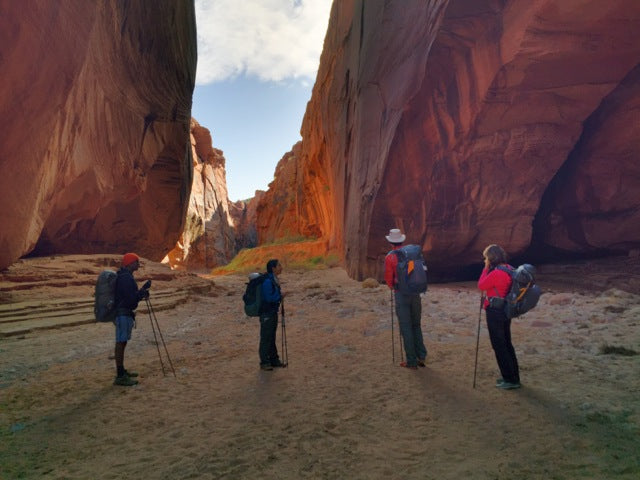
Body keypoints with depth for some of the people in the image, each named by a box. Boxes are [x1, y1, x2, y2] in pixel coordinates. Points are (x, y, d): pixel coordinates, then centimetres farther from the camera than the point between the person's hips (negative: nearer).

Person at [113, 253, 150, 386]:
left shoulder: (126, 276, 15)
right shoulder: (125, 278, -18)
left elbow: (132, 295, 22)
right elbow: (131, 298, -23)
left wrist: (142, 291, 7)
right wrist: (144, 291, -11)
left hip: (126, 313, 11)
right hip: (123, 313, -11)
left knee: (122, 342, 16)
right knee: (121, 343, -8)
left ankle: (122, 371, 27)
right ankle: (120, 377, -5)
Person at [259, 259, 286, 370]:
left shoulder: (274, 280, 10)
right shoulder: (267, 281, -20)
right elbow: (269, 298, -25)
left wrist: (280, 295, 1)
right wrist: (280, 295, -11)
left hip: (273, 312, 9)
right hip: (266, 314, -9)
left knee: (272, 337, 16)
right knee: (266, 338, 0)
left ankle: (274, 360, 25)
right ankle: (264, 362, 10)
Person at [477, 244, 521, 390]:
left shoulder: (496, 273, -24)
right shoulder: (510, 269, 5)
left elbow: (481, 285, -10)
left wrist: (486, 268, -6)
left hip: (495, 313, -9)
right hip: (505, 311, 9)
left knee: (499, 346, 3)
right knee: (507, 344, 19)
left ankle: (510, 380, 12)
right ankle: (514, 377, 29)